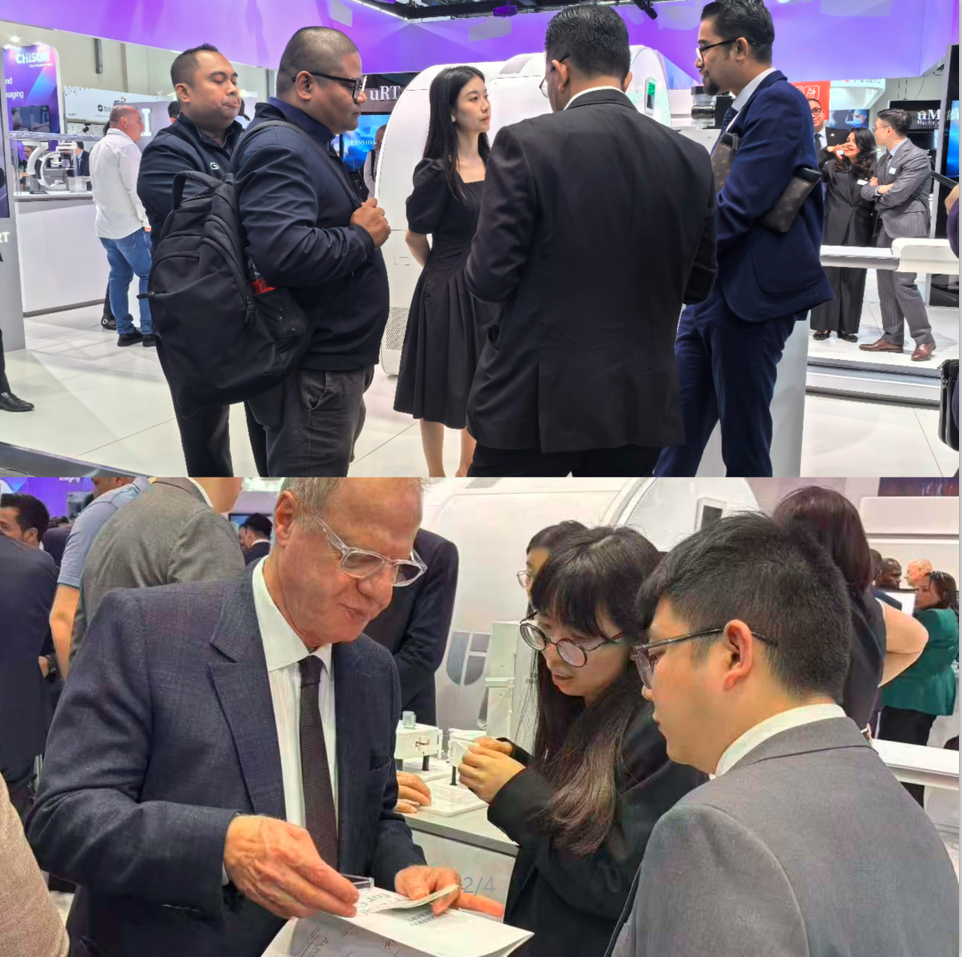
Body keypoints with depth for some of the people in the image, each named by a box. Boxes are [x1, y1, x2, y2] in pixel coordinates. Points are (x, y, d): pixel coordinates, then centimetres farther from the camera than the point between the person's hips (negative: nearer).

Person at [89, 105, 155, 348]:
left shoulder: (98, 147, 16)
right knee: (149, 274, -5)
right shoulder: (125, 146, -14)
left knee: (119, 276, 10)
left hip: (106, 224, 9)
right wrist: (148, 220, -14)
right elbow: (135, 187, -20)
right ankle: (149, 330, -6)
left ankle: (125, 330, 10)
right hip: (129, 225, -9)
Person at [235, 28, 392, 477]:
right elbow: (285, 252, -34)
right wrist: (362, 237, -18)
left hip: (333, 363, 11)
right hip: (315, 374, -11)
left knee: (332, 466, 21)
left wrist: (364, 227, 6)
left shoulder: (306, 145, 16)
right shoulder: (280, 149, -18)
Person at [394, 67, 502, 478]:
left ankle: (467, 468, 35)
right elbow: (415, 238, -5)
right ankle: (437, 478, 23)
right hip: (448, 292, -6)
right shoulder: (436, 171, -15)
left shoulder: (490, 162, 4)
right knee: (441, 389, 8)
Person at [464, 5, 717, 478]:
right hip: (641, 403, 4)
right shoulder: (691, 159, 2)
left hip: (536, 401, -4)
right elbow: (698, 284, 9)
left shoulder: (527, 143, -11)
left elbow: (489, 280, -12)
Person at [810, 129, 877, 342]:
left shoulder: (872, 172, 3)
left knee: (853, 279, 5)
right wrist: (825, 154, -17)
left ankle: (847, 326, 12)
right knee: (828, 275, 1)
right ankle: (824, 324, 8)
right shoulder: (833, 166, 5)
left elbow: (876, 205, 6)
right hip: (833, 230, 0)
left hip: (859, 233, 0)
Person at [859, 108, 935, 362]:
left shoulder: (917, 157, -13)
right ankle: (892, 338, 15)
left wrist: (877, 191, -1)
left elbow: (896, 195, -20)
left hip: (907, 227, -9)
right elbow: (866, 190, 12)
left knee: (904, 283, -12)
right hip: (886, 227, 9)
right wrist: (880, 189, -9)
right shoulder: (885, 158, 16)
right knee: (886, 283, 8)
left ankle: (924, 339, -2)